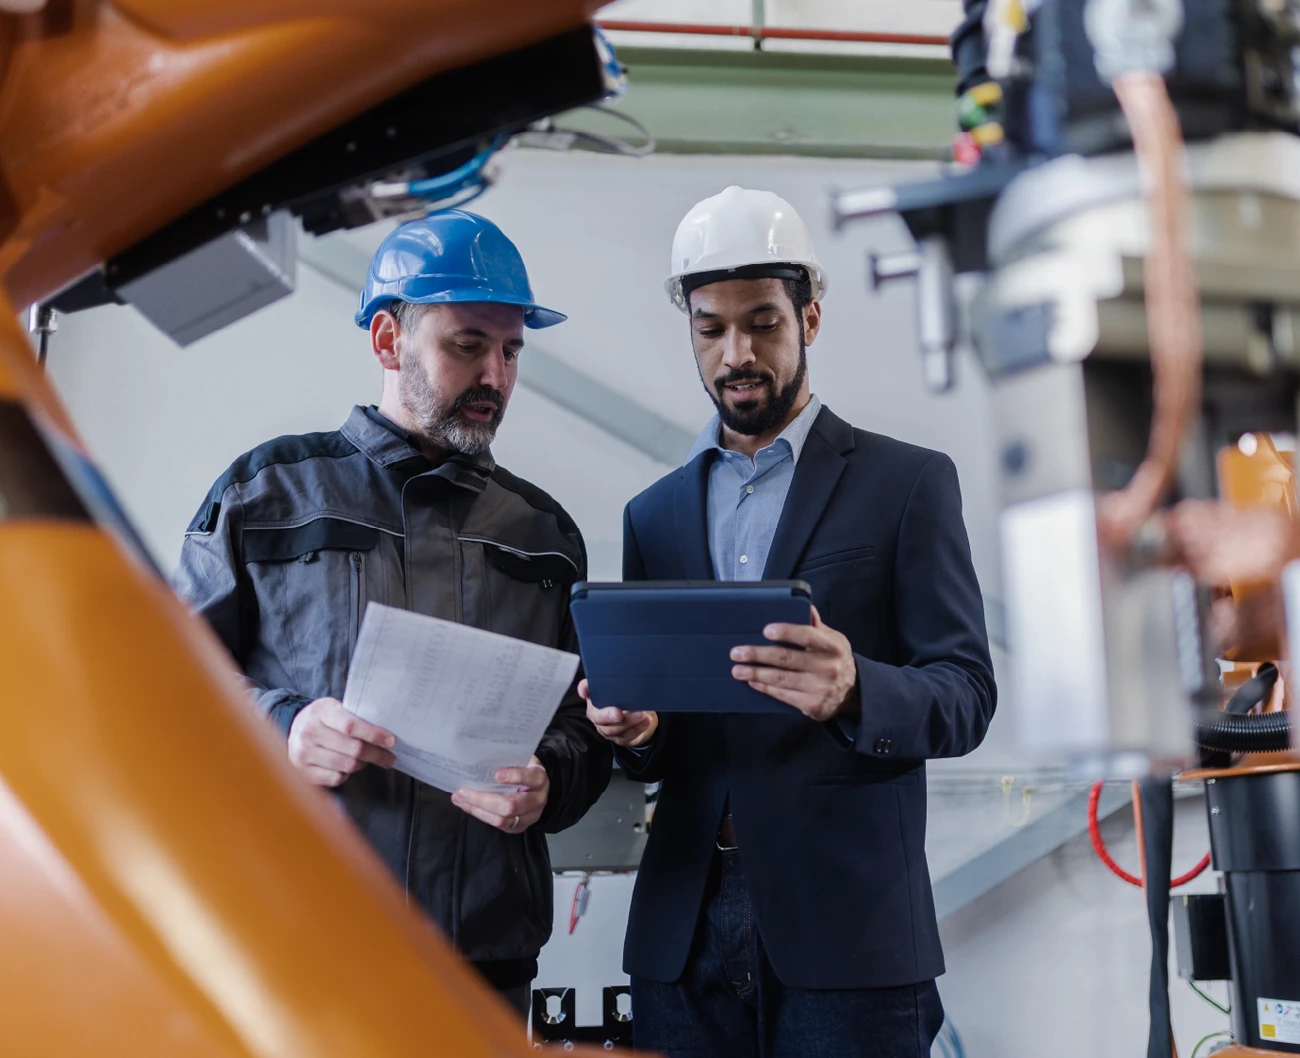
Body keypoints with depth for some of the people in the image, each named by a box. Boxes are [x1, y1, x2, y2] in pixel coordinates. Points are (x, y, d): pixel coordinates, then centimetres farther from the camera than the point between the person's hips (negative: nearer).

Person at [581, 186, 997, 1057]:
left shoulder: (909, 483, 2)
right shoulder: (654, 513, 13)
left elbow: (966, 696, -5)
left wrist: (853, 691, -25)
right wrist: (633, 726, -8)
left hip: (847, 929, -3)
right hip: (683, 930, 4)